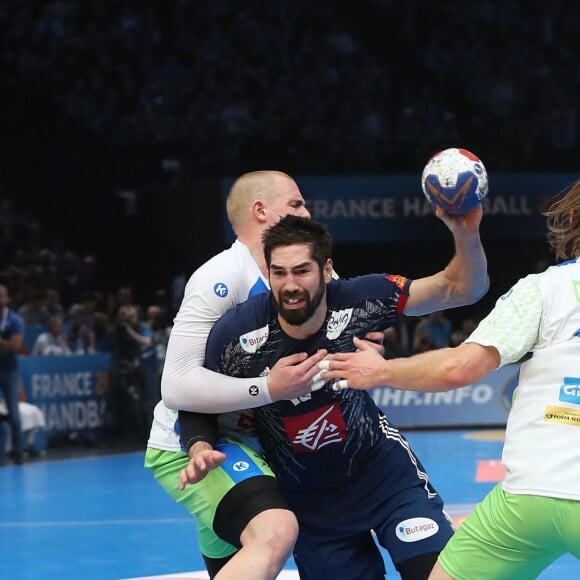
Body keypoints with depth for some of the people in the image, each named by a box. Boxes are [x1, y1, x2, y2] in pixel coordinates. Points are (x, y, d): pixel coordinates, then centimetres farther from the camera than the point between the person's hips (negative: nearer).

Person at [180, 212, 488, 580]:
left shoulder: (357, 302, -23)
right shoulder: (236, 336, -24)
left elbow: (461, 290, -21)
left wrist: (467, 236, -41)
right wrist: (201, 448, -28)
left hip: (380, 468, 0)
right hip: (305, 495, 0)